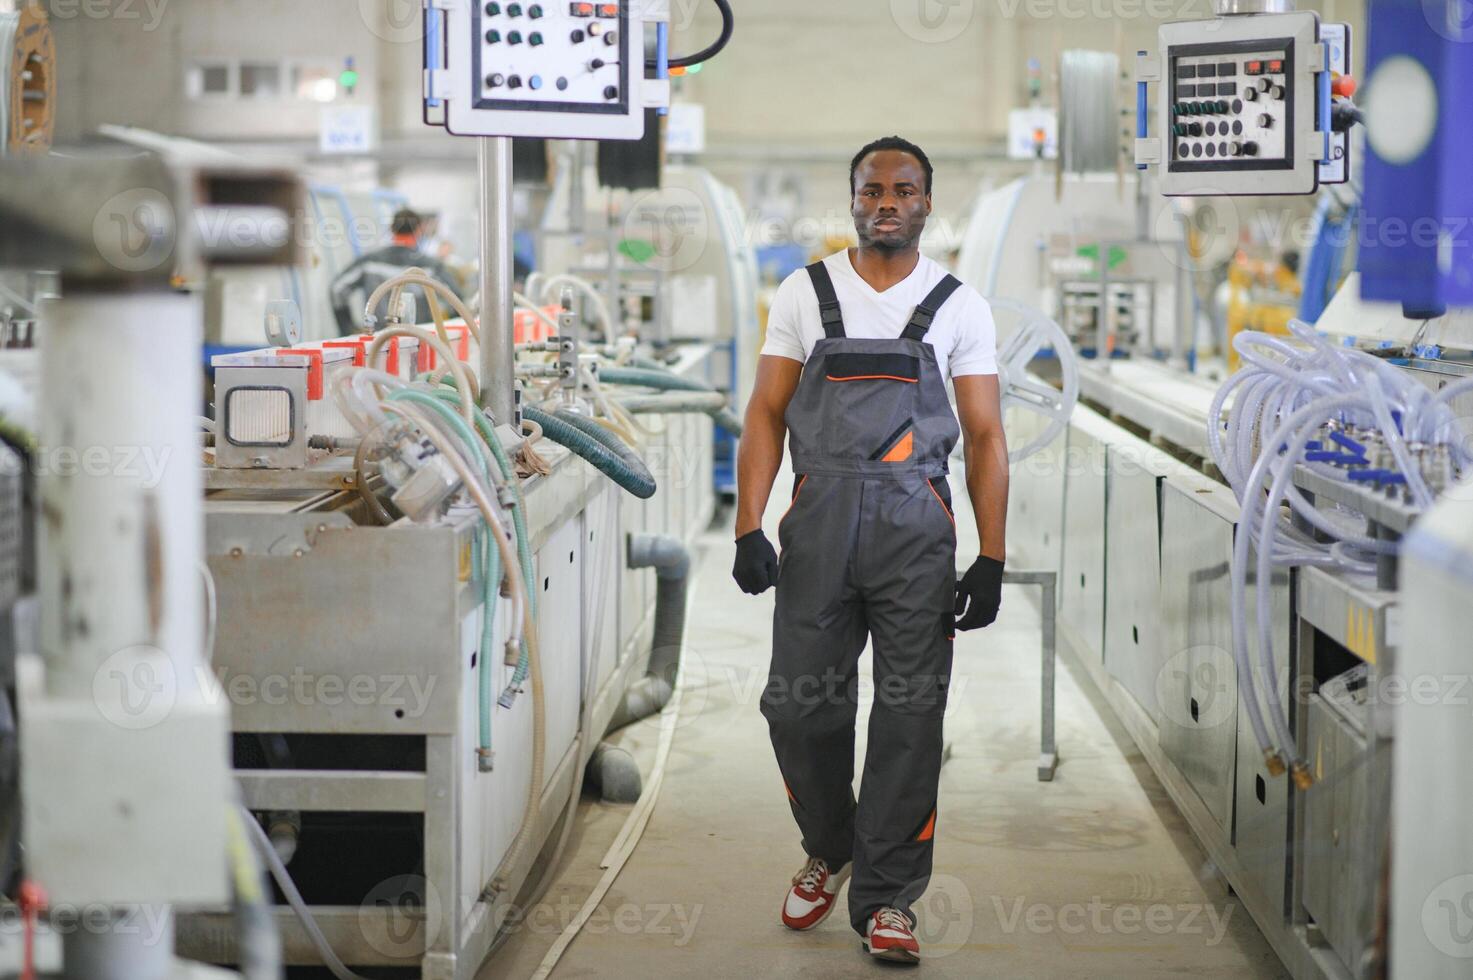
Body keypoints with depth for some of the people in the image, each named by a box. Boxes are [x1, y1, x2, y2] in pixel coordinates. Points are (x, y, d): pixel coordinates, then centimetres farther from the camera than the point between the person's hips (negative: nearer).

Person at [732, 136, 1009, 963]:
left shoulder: (959, 306, 7)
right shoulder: (804, 294, 8)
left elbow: (986, 437, 5)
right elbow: (767, 414, 6)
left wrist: (992, 560, -2)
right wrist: (749, 529, -5)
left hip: (917, 524, 0)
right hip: (819, 520, 1)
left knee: (911, 717, -2)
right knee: (800, 707, 2)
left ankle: (886, 897, 9)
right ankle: (830, 850, 28)